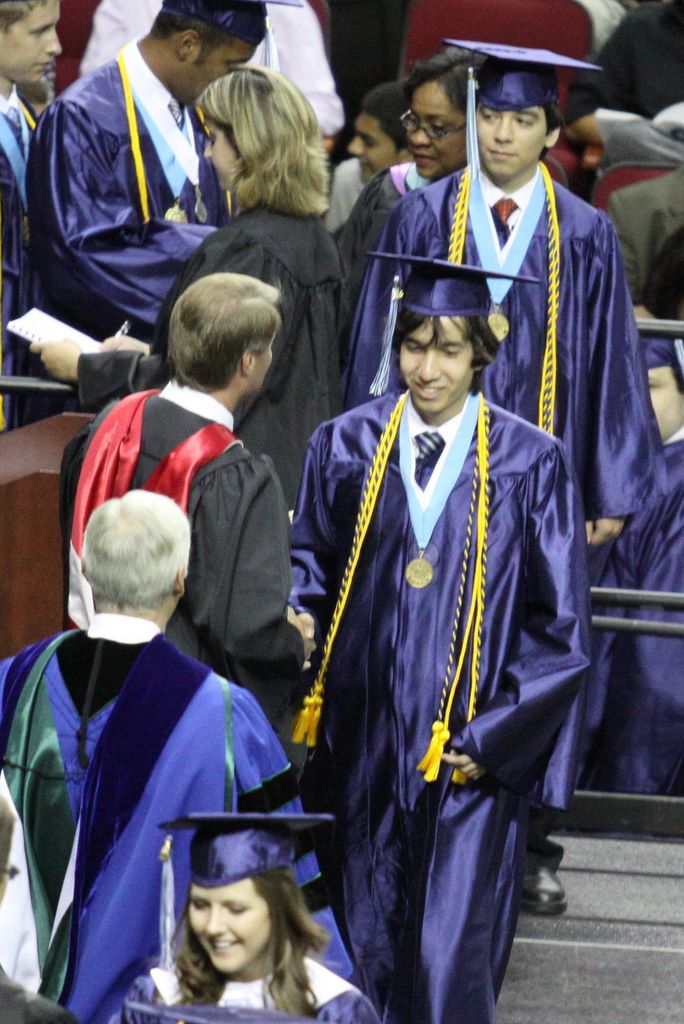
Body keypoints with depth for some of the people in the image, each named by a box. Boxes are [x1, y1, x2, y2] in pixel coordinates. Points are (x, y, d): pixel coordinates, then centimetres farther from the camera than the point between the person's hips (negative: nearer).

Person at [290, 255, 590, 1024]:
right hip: (359, 744, 3)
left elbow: (558, 624, -1)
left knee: (450, 953, -8)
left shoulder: (529, 464, -2)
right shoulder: (345, 448, 4)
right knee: (362, 937, 8)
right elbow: (308, 563, 10)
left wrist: (494, 736, -8)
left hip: (469, 750, -3)